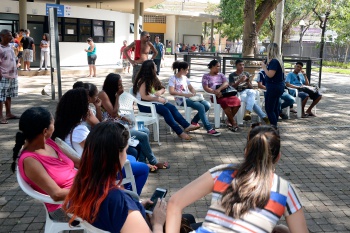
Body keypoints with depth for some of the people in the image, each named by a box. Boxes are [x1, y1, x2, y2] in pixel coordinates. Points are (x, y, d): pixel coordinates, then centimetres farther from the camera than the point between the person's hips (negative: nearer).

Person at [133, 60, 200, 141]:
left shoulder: (153, 78, 8)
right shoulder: (142, 80, -16)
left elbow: (163, 88, 13)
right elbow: (143, 96, -22)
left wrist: (160, 92, -12)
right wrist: (158, 99, -20)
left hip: (154, 101, 8)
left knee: (172, 107, -15)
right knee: (165, 110, -27)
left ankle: (186, 126, -18)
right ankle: (180, 132, -24)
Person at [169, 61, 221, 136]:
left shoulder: (185, 78, 19)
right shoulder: (173, 78, -5)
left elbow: (191, 88, 22)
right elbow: (171, 92, -18)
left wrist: (193, 93, -3)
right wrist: (185, 94, -25)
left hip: (189, 97, 8)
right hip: (181, 100, -7)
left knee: (207, 105, -14)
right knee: (201, 107, -28)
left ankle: (194, 121, 5)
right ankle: (209, 129, -23)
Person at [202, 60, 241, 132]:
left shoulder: (221, 75, 24)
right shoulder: (206, 76, 12)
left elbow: (226, 83, 4)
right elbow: (206, 88, -3)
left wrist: (219, 89, -18)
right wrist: (215, 92, -22)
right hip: (215, 96, -4)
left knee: (237, 101, -25)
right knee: (225, 101, -37)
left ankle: (229, 120, -9)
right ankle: (233, 122, -22)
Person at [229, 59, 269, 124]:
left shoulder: (247, 74, 18)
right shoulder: (232, 75, 9)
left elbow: (251, 87, 14)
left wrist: (248, 82, -9)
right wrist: (240, 81, -19)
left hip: (248, 90, 3)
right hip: (239, 93, -3)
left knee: (252, 92, -39)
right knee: (252, 100, -36)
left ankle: (247, 112, -55)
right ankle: (264, 117, -42)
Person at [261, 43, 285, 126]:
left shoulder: (274, 61, -18)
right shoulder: (279, 60, 12)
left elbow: (270, 75, -22)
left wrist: (264, 67, -9)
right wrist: (267, 65, 7)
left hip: (273, 87, -10)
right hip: (279, 86, 10)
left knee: (269, 109, -7)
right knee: (275, 108, 16)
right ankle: (274, 126, 23)